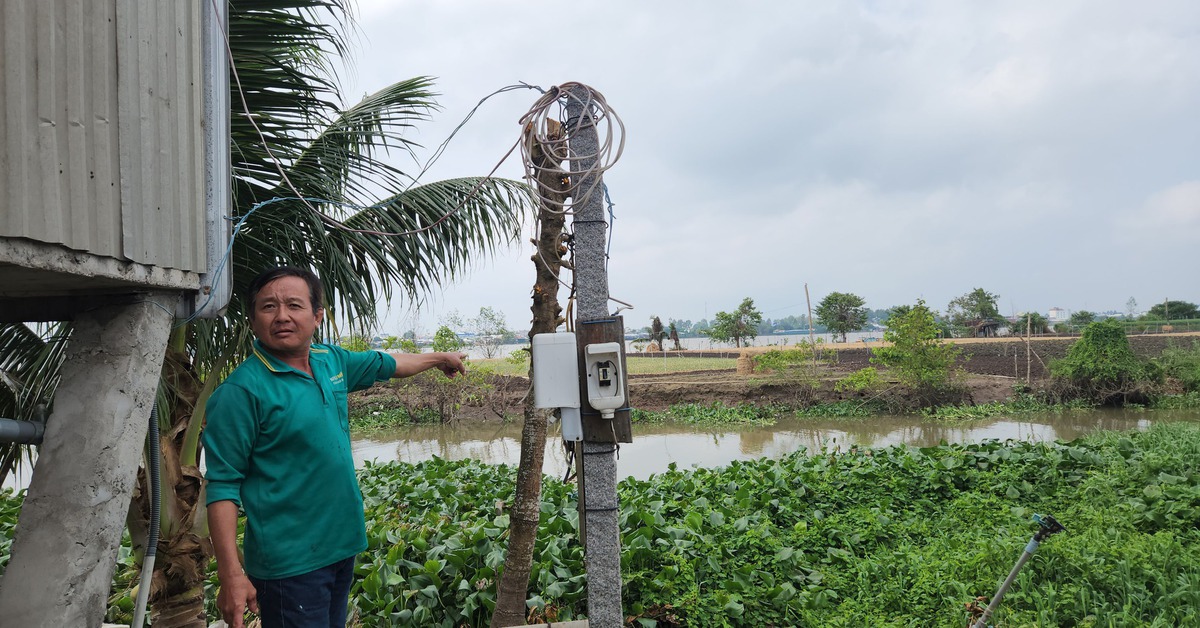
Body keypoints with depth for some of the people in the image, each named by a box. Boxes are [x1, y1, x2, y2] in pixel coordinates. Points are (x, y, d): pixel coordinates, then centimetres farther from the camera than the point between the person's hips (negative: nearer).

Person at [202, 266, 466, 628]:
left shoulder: (331, 361, 5)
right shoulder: (241, 391, -16)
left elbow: (384, 364, 25)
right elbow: (222, 486, -16)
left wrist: (439, 359, 38)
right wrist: (231, 575, -21)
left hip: (342, 546, 7)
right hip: (290, 565, -7)